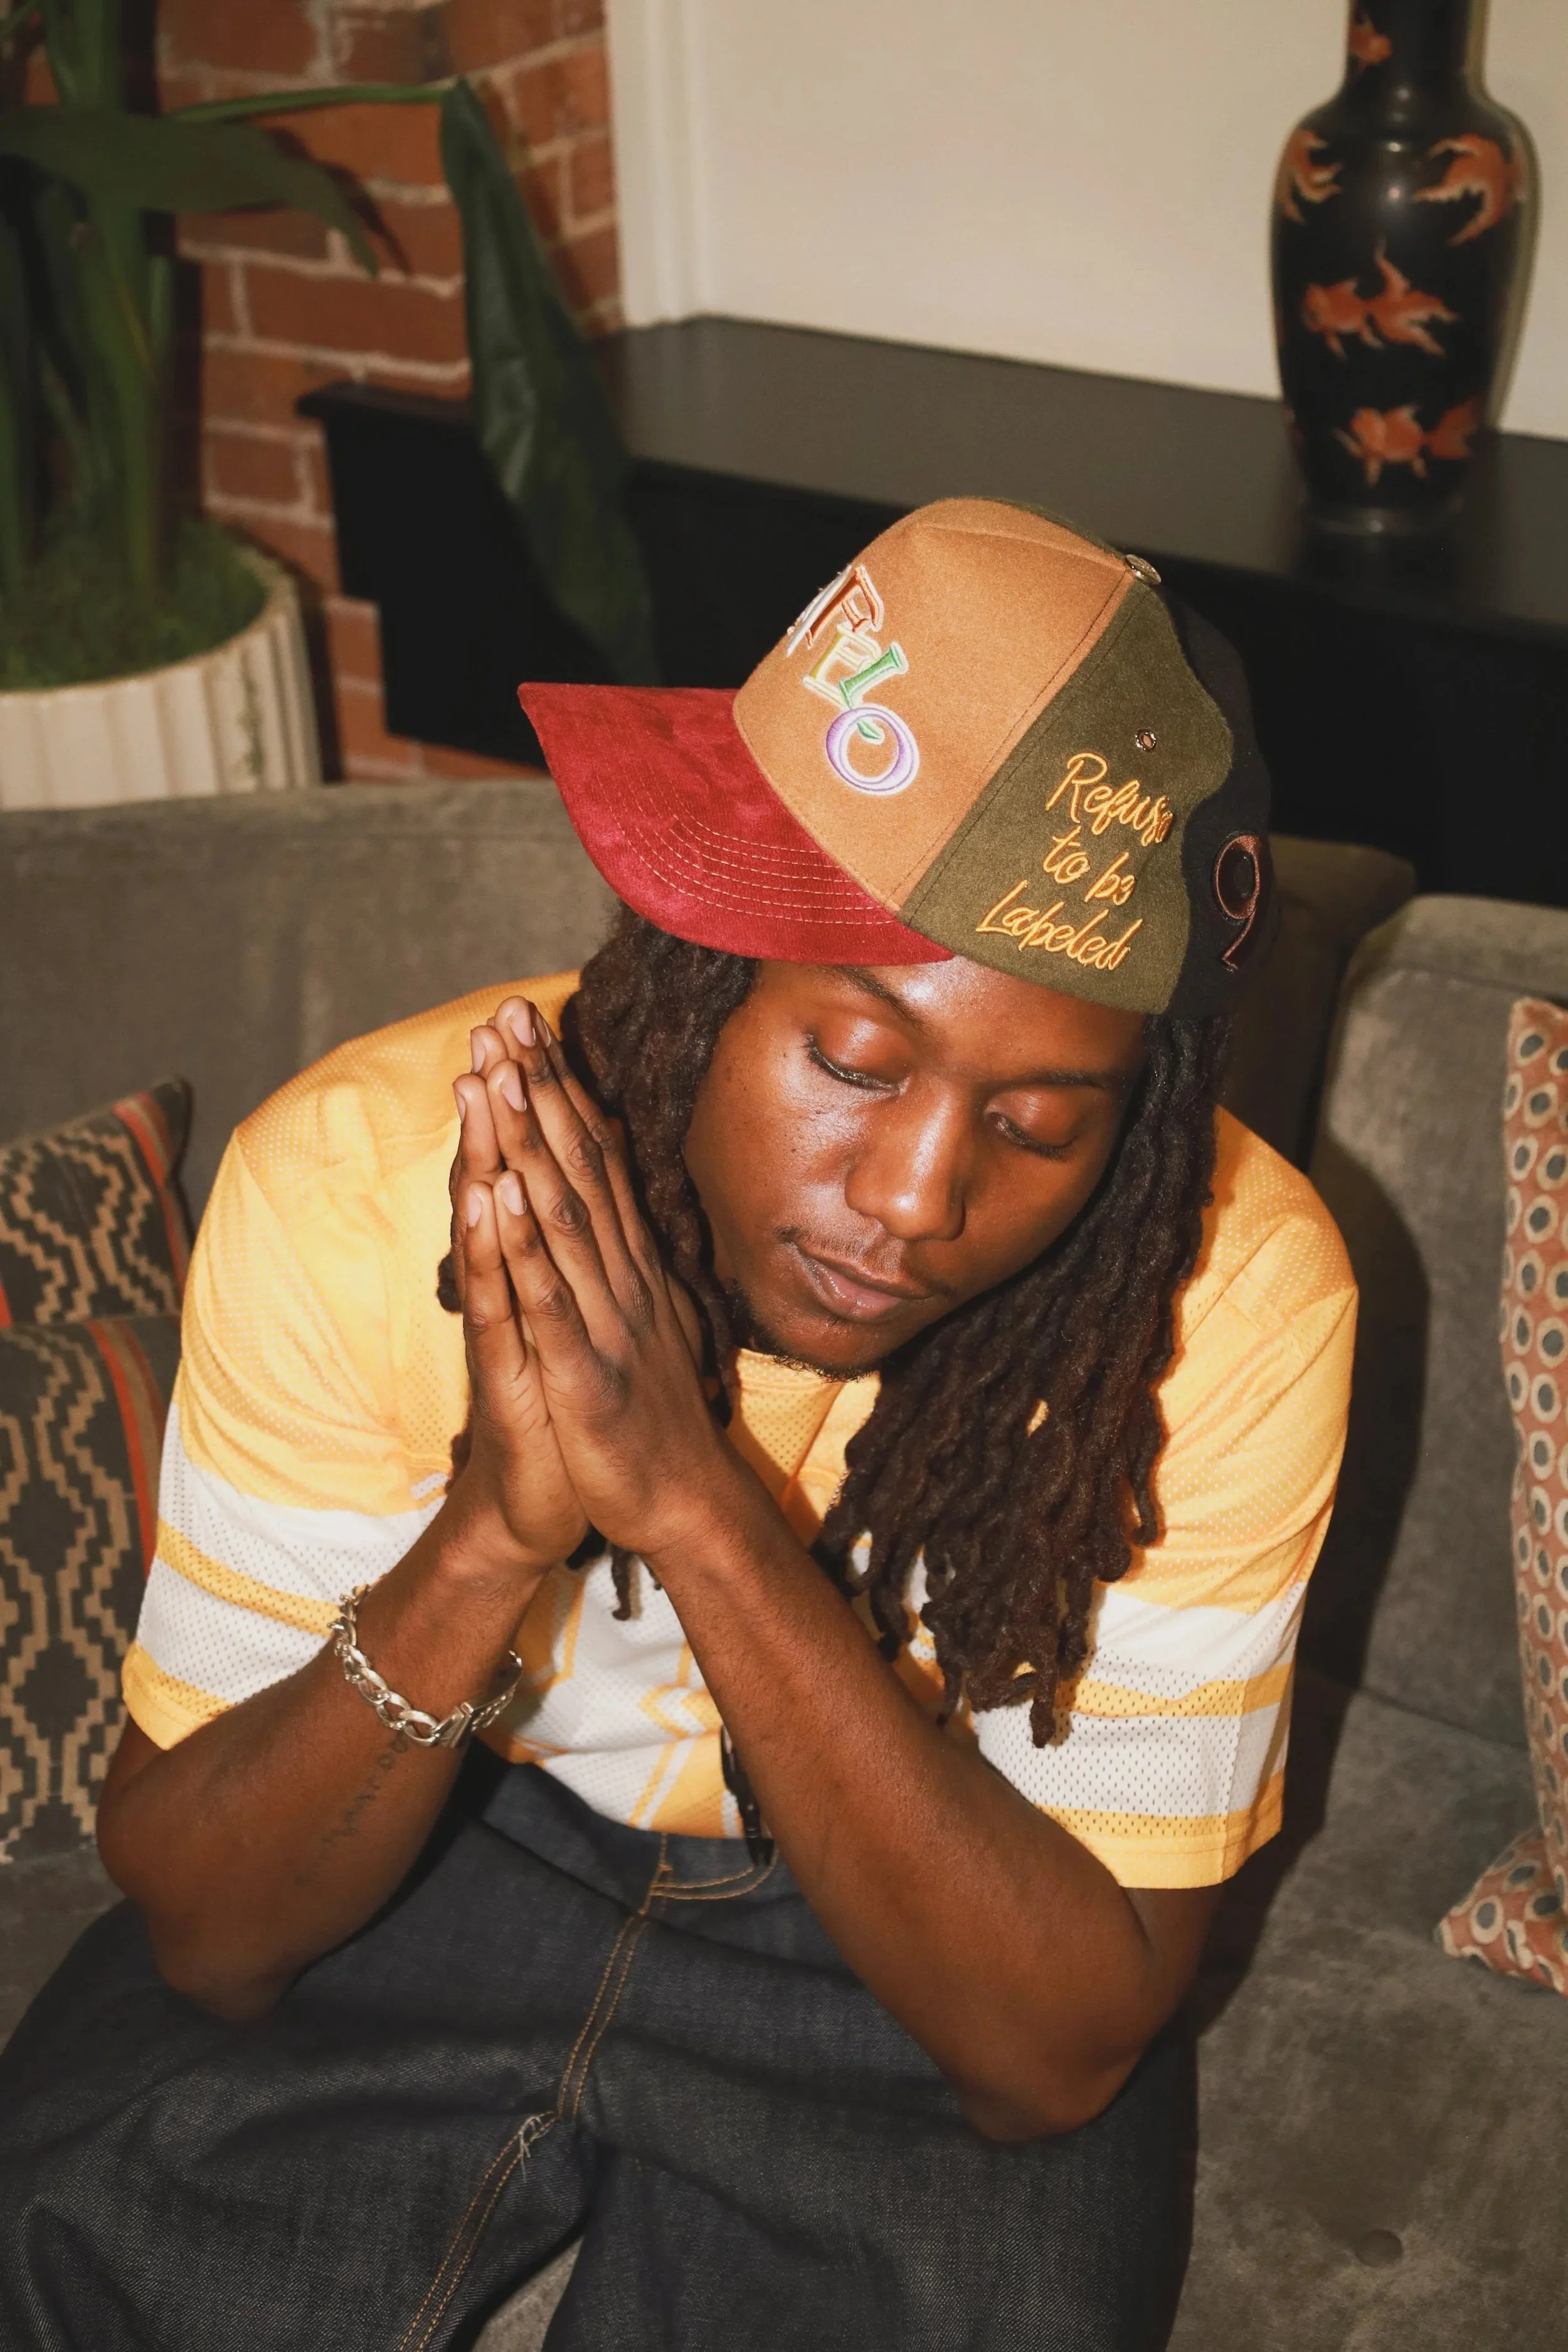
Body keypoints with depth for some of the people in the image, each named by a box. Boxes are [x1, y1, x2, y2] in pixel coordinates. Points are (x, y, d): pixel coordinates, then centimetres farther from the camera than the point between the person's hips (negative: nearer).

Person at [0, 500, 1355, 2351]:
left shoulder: (1229, 1294, -25)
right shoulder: (357, 1179, -23)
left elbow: (1061, 2050, -24)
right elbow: (205, 1933, -17)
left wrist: (698, 1506, -37)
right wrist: (492, 1535, -37)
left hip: (922, 1936, 0)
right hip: (446, 1849, 1)